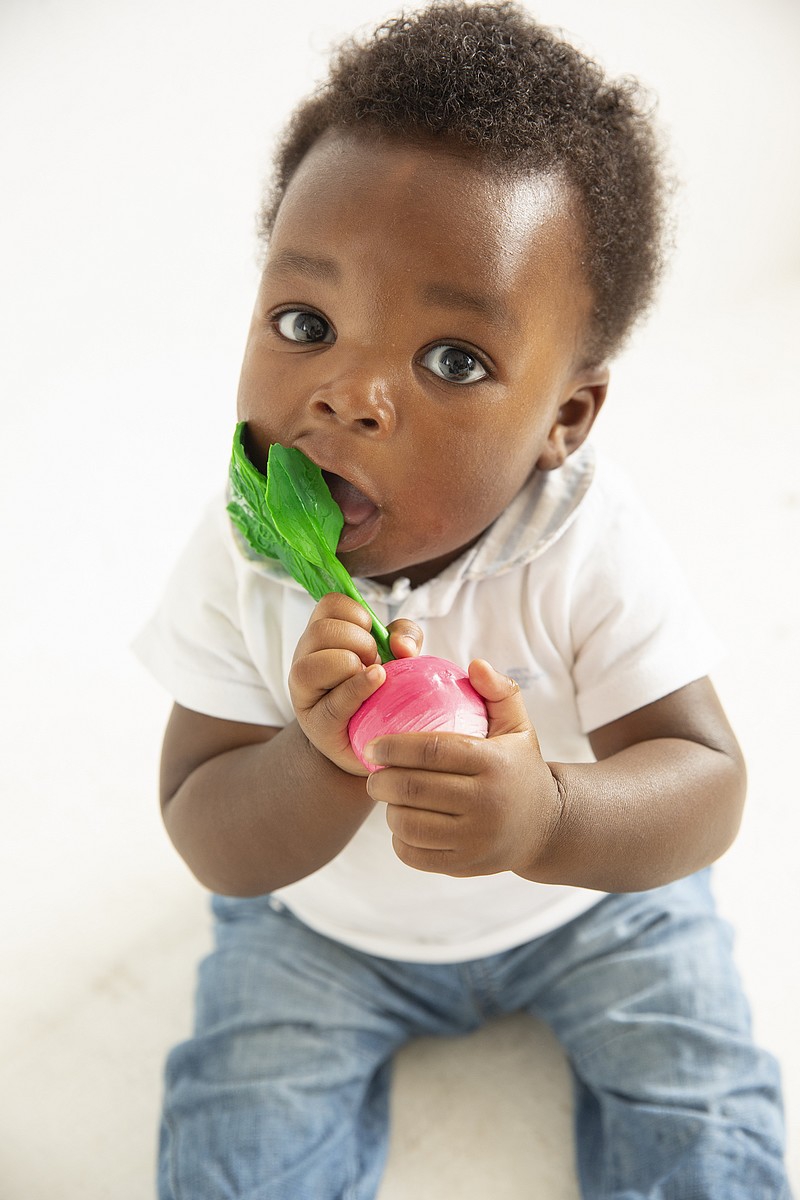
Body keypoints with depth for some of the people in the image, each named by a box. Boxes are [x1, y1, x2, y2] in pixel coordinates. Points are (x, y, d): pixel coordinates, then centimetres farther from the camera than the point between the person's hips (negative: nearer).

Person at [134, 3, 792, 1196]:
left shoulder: (590, 550, -30)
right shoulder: (239, 561, -25)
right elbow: (213, 848, -22)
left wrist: (547, 819, -50)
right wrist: (322, 766, -46)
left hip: (588, 902, 0)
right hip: (322, 922, 1)